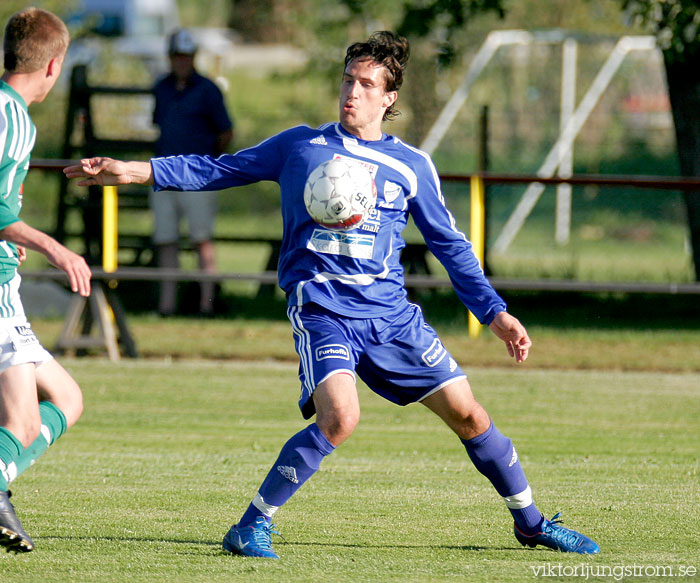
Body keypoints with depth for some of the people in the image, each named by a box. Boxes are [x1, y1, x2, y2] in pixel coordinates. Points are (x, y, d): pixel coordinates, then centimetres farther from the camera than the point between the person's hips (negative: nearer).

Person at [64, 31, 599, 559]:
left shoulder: (412, 166, 9)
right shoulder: (300, 146, 6)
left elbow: (450, 246, 17)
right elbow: (220, 170, 10)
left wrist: (495, 313, 12)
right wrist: (138, 172, 2)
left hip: (391, 312, 3)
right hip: (323, 310, -3)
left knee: (467, 414, 3)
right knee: (339, 416, -28)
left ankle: (531, 522, 23)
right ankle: (252, 527, -16)